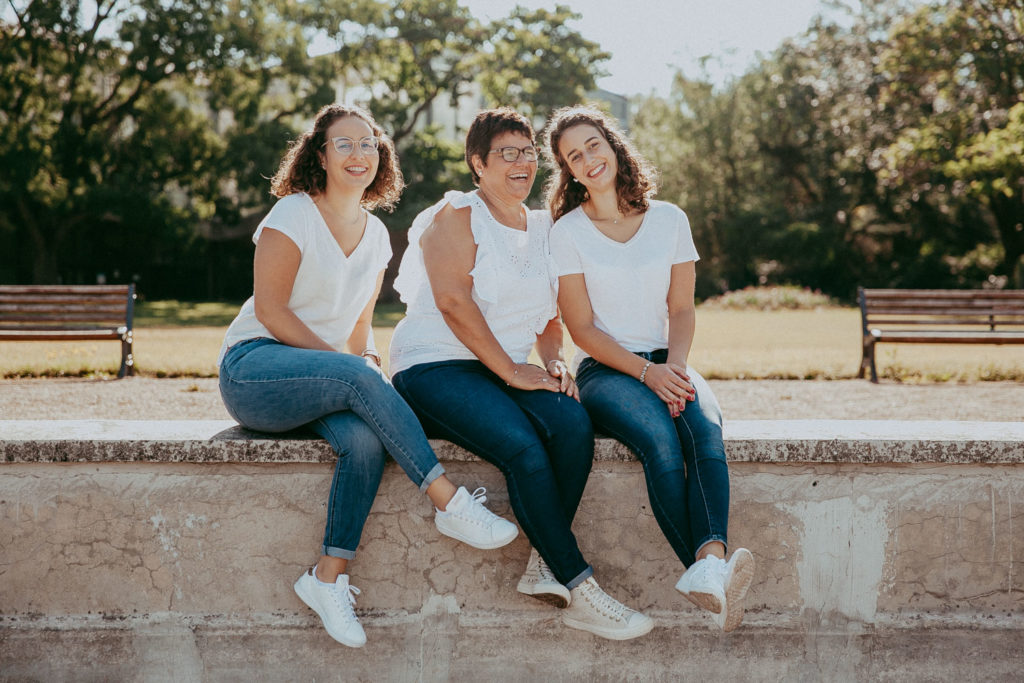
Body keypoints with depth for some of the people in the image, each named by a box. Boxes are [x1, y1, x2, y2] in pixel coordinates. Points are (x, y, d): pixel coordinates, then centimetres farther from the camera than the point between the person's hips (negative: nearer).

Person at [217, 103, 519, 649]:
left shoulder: (375, 234, 14)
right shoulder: (293, 213, -4)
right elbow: (270, 309, -11)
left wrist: (368, 357, -4)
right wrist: (341, 360, -16)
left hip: (320, 378, 5)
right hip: (253, 368, -5)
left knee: (366, 440, -30)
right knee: (357, 379, -35)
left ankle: (330, 577, -27)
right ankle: (450, 504, -33)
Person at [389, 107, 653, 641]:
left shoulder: (542, 228, 19)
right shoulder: (456, 215, -1)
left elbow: (549, 315, 22)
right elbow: (453, 300, -14)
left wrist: (553, 362, 0)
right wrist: (510, 371, -16)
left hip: (509, 370, 6)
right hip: (434, 367, -6)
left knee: (574, 424, -27)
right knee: (522, 445, -31)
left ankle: (544, 566, -20)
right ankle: (579, 590, -25)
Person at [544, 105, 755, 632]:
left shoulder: (669, 220, 12)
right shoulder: (567, 232, 4)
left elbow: (681, 310, 9)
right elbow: (582, 328, -1)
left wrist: (674, 367, -12)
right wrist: (645, 372, -15)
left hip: (667, 364, 2)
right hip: (604, 371, -2)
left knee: (706, 429, -33)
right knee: (660, 439, -35)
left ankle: (709, 562, -51)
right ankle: (708, 570, -38)